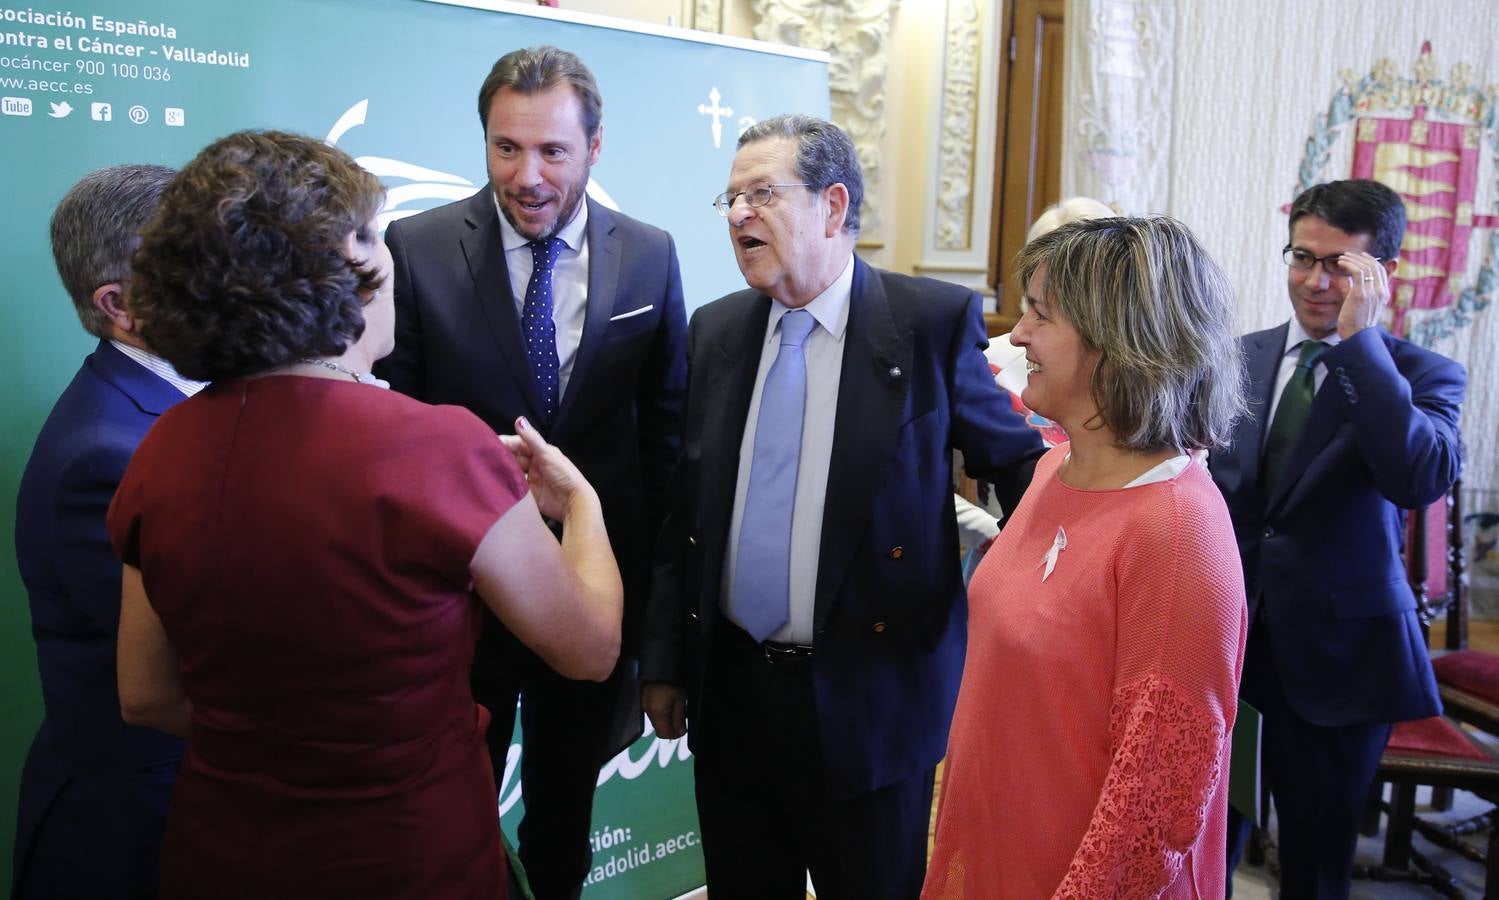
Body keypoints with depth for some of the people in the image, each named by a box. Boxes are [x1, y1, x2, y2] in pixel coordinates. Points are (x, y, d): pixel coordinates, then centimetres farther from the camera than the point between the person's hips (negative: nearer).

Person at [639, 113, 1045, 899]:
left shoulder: (934, 321, -9)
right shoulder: (715, 330, 5)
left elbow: (1018, 465, 0)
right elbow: (685, 511, 8)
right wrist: (664, 662, 7)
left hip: (869, 700, -4)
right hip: (729, 692, 4)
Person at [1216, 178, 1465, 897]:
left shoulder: (1422, 376, -7)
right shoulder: (1242, 357, 3)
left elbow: (1422, 479, -28)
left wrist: (1361, 337, -26)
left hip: (1337, 650, -3)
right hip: (1225, 637, 3)